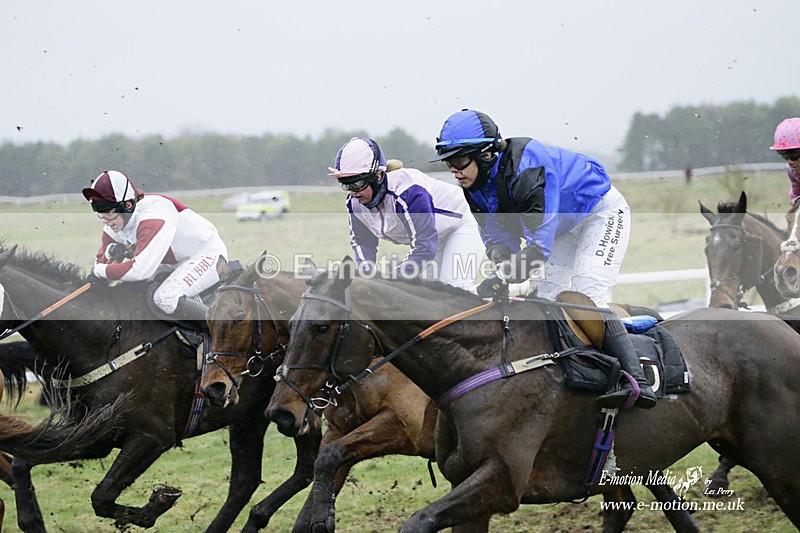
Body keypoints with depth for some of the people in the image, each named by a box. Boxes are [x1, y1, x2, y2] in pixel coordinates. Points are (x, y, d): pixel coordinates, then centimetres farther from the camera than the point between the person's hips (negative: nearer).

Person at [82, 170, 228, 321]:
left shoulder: (154, 216, -33)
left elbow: (141, 269, -39)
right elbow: (100, 262, 4)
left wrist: (100, 271, -26)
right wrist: (111, 252, -20)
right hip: (177, 261, 10)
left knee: (166, 298, -29)